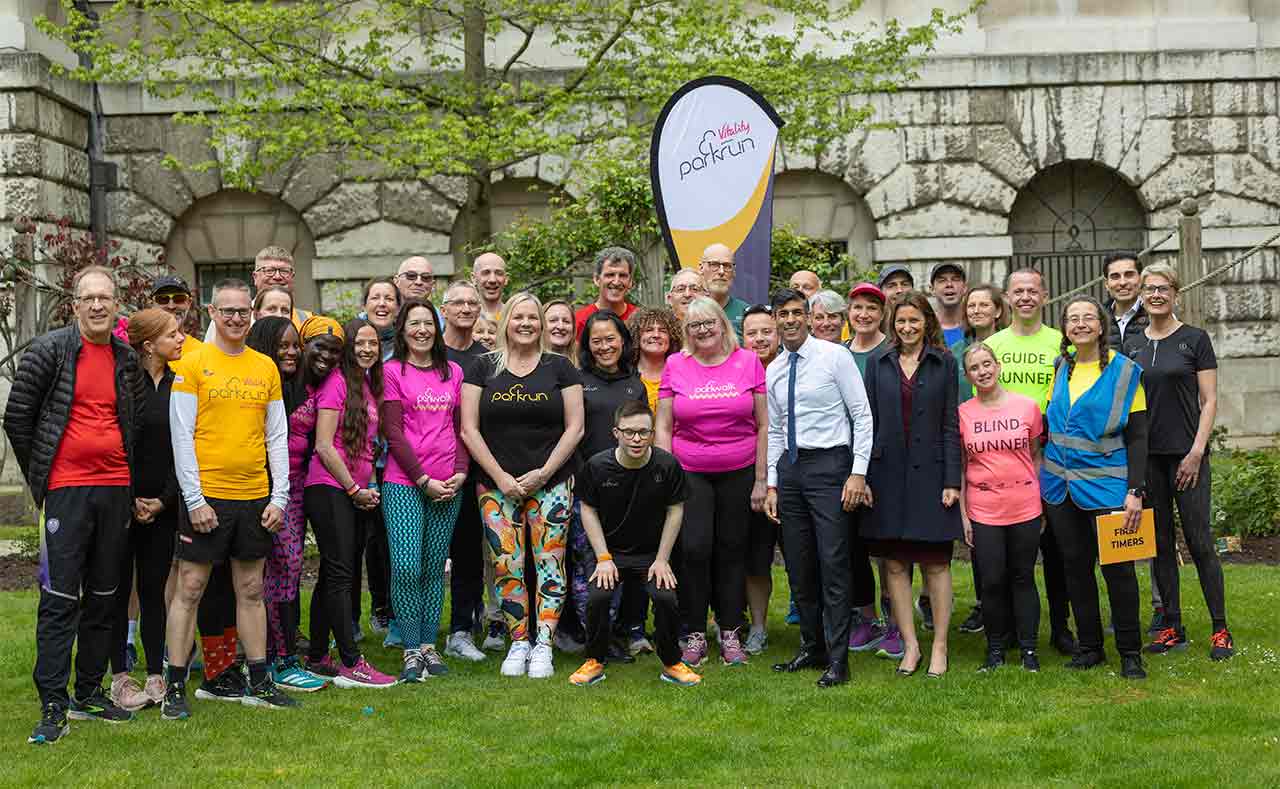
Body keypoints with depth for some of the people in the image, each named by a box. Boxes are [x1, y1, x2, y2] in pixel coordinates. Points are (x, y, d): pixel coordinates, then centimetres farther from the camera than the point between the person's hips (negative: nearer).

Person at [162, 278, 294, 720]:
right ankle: (175, 688, 8)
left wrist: (279, 497, 3)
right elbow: (181, 436, -7)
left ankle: (259, 683, 19)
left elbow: (278, 437, 10)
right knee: (190, 589, 1)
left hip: (255, 498, 4)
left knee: (251, 591, 11)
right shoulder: (193, 364, -3)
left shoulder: (266, 367, 9)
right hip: (207, 497, -4)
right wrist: (195, 499, -12)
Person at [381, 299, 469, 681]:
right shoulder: (392, 371, 0)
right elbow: (393, 433, -5)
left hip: (449, 485, 4)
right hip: (404, 483, -4)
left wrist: (460, 472, -2)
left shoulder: (453, 371, 14)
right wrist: (424, 480, -10)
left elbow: (461, 428, 14)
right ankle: (411, 651, -2)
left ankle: (429, 646, 13)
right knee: (406, 566, -12)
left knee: (435, 568, 6)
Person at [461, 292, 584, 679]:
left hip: (550, 483, 0)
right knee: (507, 566, -1)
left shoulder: (559, 367, 6)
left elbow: (575, 427, 2)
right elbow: (469, 429, 2)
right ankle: (518, 643, 11)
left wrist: (543, 473, -7)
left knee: (549, 563, -4)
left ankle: (543, 646, 3)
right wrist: (500, 476, -7)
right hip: (497, 484, 1)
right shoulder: (484, 368, 7)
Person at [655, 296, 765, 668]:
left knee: (732, 549, 5)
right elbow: (663, 427, 6)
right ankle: (695, 634, 3)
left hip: (739, 473, 0)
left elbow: (763, 425, 4)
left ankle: (730, 633, 16)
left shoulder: (748, 362, 2)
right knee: (694, 548, -9)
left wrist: (761, 479, 0)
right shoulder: (675, 366, 4)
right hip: (689, 473, 0)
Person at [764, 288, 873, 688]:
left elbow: (862, 416, -6)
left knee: (833, 563, -8)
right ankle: (812, 647, 21)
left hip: (829, 463, -6)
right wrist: (772, 485, 12)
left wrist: (858, 473, -13)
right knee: (798, 566, 9)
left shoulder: (834, 356, -4)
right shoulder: (773, 371, 12)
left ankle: (837, 661, -3)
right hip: (790, 466, 6)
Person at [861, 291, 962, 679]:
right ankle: (910, 645, 12)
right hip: (888, 474, 2)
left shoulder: (944, 364, 4)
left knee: (936, 563, 1)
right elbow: (868, 422, 7)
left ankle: (939, 647, 10)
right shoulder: (878, 364, 9)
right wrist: (862, 476, 0)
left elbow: (951, 425, 1)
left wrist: (952, 480, -6)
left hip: (929, 472, -2)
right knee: (894, 564, 3)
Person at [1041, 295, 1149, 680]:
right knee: (1075, 566, 8)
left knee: (1117, 568, -3)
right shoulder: (1062, 368, 10)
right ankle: (1090, 646, 18)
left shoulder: (1124, 371, -4)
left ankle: (1130, 653, 8)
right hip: (1061, 485, 5)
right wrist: (1045, 477, 7)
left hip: (1105, 485, -5)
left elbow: (1137, 436, -5)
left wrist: (1135, 490, -12)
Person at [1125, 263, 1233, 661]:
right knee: (1160, 542, 7)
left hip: (1186, 454, -4)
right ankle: (1172, 627, 15)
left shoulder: (1194, 339, -1)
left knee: (1199, 540, -5)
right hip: (1146, 455, 4)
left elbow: (1209, 401, -3)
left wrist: (1196, 452, -12)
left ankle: (1221, 630, 3)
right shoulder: (1132, 345, 11)